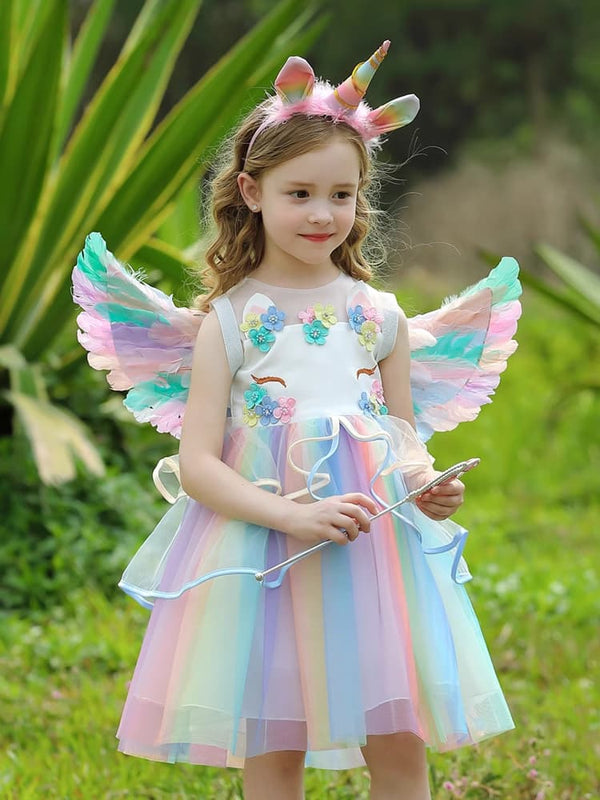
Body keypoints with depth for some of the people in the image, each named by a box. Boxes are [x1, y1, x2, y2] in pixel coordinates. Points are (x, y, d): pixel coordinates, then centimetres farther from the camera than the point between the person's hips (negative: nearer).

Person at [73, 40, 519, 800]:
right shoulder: (228, 321, -3)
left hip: (378, 547, 2)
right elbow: (197, 465, -9)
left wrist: (429, 485, -10)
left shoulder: (379, 316, 6)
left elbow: (406, 440, 13)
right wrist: (292, 515, -22)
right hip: (262, 553, -2)